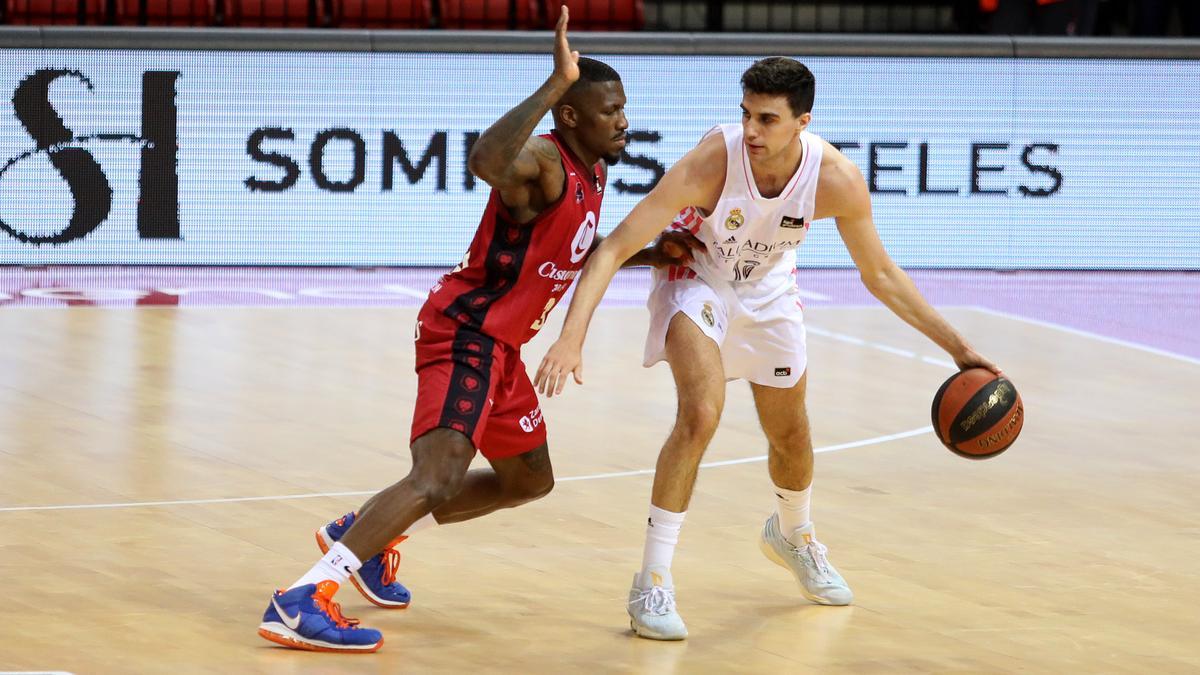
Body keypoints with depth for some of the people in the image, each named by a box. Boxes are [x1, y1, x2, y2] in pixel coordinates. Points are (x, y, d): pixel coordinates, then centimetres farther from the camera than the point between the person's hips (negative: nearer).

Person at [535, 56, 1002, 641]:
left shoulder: (838, 180, -29)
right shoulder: (710, 164, -38)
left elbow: (879, 274, -12)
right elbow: (615, 248, -36)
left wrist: (955, 346, -14)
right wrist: (571, 338, -47)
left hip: (767, 289, 4)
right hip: (695, 278, -4)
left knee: (791, 437, 17)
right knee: (701, 414, -26)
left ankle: (792, 535, 51)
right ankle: (652, 581, -15)